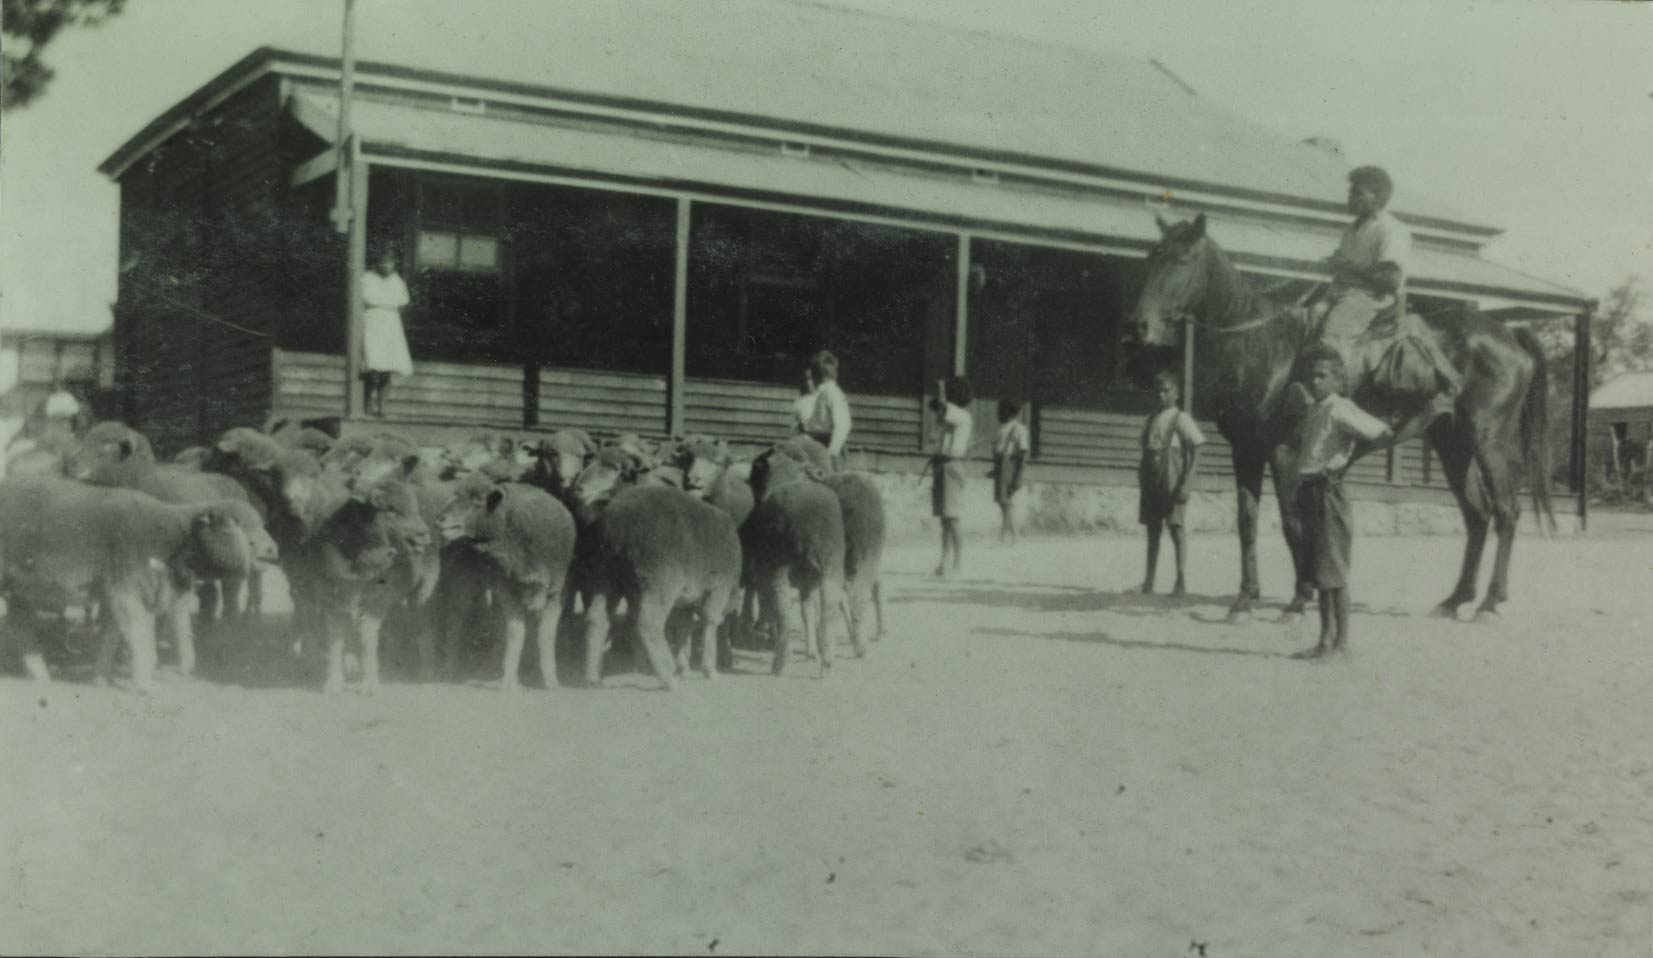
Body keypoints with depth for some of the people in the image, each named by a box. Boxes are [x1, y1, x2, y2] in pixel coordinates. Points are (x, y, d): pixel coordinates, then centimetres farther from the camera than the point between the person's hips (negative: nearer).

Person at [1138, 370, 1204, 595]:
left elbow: (1195, 455, -7)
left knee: (1176, 528, -8)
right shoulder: (1151, 421, 14)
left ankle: (1181, 581, -7)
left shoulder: (1181, 419, -3)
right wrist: (1142, 477, 12)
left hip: (1172, 483, -6)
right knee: (1152, 530, 7)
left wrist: (1185, 484, -16)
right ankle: (1149, 581, 10)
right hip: (1151, 482, 6)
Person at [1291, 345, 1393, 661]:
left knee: (1333, 569, -5)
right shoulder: (1312, 413, 15)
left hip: (1327, 490, -9)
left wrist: (1346, 458, -6)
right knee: (1319, 570, 11)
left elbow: (1382, 433, -15)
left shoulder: (1340, 410, -10)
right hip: (1308, 490, 9)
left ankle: (1341, 642, 0)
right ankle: (1326, 640, 16)